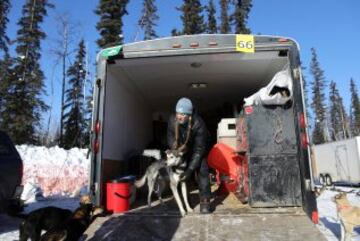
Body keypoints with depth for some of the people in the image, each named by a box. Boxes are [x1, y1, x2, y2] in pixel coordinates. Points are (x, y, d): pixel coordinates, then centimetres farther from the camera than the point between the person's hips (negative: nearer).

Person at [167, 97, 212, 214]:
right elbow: (170, 139, -10)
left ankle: (204, 202, -12)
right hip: (181, 151, 3)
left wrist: (190, 169, -36)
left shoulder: (198, 124, -37)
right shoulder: (172, 120, -27)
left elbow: (199, 149, -33)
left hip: (196, 149, -3)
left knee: (203, 171, -20)